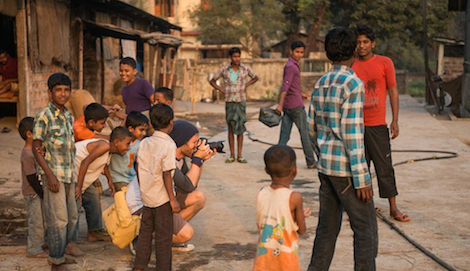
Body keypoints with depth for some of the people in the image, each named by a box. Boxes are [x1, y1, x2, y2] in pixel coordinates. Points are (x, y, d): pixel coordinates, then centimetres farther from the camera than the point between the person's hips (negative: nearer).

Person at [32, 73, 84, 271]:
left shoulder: (68, 116, 10)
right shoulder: (44, 117, -12)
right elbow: (36, 149, -13)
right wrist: (50, 176, -18)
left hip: (69, 174, 7)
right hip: (54, 175, -7)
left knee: (72, 215, 17)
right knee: (58, 219, -2)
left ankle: (66, 246, 38)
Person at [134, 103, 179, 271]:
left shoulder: (144, 143, 2)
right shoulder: (169, 145, -16)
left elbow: (138, 169, 7)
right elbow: (166, 175, -18)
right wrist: (173, 199, -13)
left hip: (146, 196, 6)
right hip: (162, 198, -6)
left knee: (145, 232, 18)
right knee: (164, 236, 4)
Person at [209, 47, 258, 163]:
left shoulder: (245, 69, -2)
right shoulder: (224, 69, -2)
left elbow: (255, 78, 17)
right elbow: (212, 81, 10)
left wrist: (246, 85, 2)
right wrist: (222, 90, -1)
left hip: (241, 101, 0)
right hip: (229, 101, 0)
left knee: (240, 128, 1)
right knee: (231, 128, 3)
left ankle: (239, 155, 7)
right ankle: (232, 155, 8)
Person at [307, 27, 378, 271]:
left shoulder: (320, 84, 8)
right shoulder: (353, 84, -15)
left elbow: (312, 128, 14)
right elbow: (352, 134, -19)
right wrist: (362, 178, -17)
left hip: (325, 166, 8)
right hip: (346, 168, -8)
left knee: (327, 226, 15)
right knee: (366, 228, 2)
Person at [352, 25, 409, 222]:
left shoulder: (385, 63, 1)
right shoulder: (351, 66, 6)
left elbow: (393, 91, 2)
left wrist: (395, 121, -4)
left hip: (378, 124, -2)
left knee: (385, 167, 0)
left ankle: (393, 208, 8)